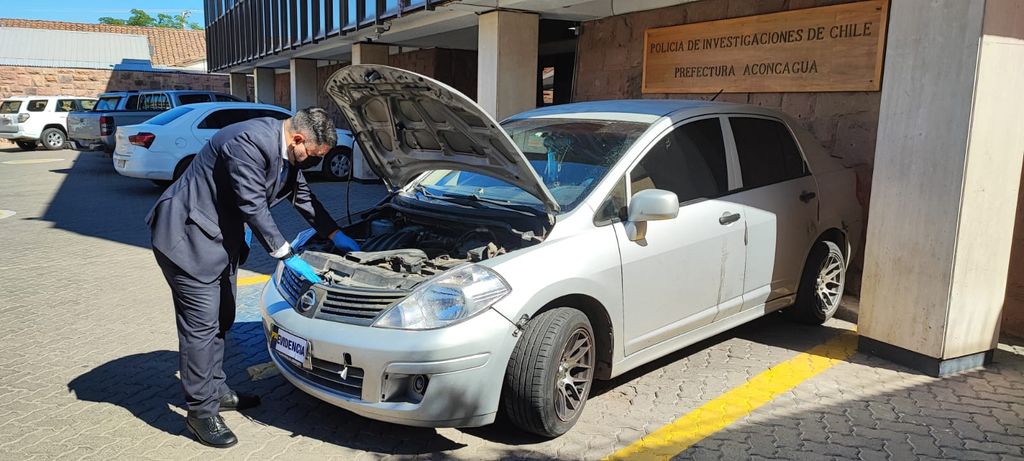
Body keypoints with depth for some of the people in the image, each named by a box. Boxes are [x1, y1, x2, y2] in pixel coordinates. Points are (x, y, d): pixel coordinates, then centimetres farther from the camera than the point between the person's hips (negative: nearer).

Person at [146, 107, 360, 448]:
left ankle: (216, 391, 31)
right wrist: (288, 256, -21)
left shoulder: (287, 153, 2)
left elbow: (303, 196, 17)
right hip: (188, 237, -10)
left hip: (221, 238, 10)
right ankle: (201, 411, 8)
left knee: (221, 320, 17)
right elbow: (254, 208, -26)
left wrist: (336, 236, 18)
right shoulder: (249, 142, -27)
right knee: (202, 325, -4)